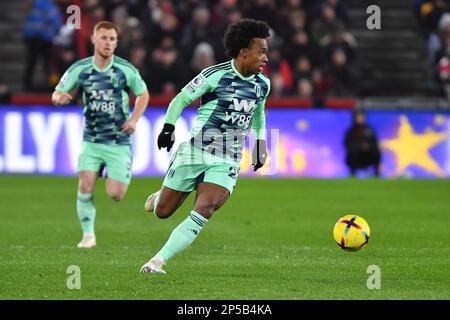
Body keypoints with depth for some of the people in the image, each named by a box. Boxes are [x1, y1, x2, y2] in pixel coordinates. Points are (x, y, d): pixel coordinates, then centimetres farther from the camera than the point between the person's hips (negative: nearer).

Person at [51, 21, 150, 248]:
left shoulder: (126, 70, -7)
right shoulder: (79, 69, -4)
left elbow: (143, 95, 8)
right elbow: (57, 94, 5)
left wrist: (134, 119, -7)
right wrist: (60, 97, -20)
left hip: (119, 142, -1)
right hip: (91, 140, 1)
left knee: (115, 195, -7)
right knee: (85, 186, -14)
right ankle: (88, 234, 2)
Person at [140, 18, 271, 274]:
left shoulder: (263, 84, 7)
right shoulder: (216, 75, -10)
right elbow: (181, 99, -3)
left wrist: (261, 146, 24)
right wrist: (168, 127, -16)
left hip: (227, 163, 3)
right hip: (195, 152, -3)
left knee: (203, 212, -21)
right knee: (162, 212, 4)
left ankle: (157, 262, -21)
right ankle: (160, 196, 42)